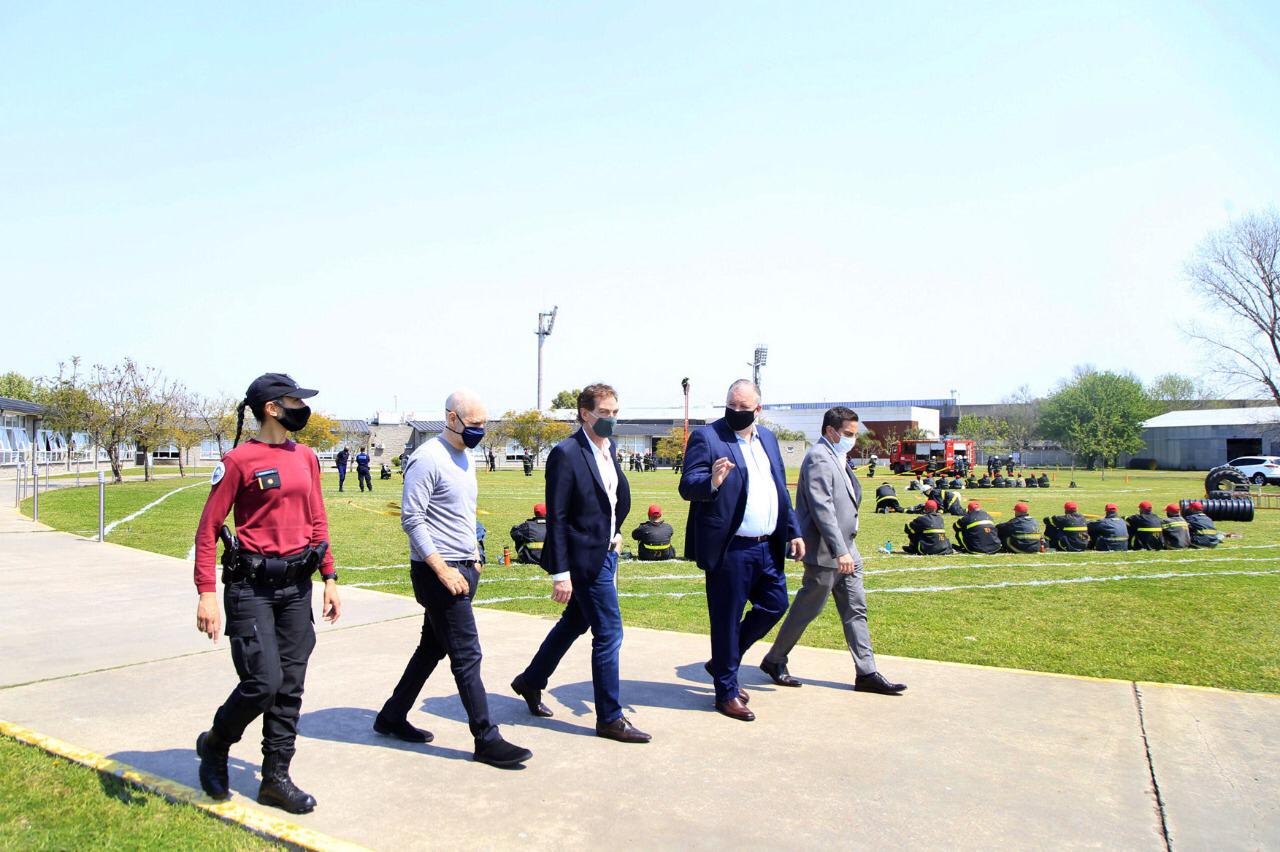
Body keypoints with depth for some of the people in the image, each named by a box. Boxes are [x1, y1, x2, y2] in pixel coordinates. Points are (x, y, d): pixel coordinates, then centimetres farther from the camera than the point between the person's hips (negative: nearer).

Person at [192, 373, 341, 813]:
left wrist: (330, 579, 12)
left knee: (290, 687, 9)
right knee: (263, 682, -9)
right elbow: (208, 528, -9)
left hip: (296, 585, 6)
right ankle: (214, 745, 22)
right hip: (252, 586, -6)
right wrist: (207, 593, -16)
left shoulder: (306, 458, 10)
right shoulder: (240, 460, -9)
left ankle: (276, 778, 22)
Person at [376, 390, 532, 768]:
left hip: (464, 569, 9)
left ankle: (392, 717, 32)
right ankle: (487, 740, 2)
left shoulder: (466, 457, 13)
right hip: (438, 571, -9)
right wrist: (443, 569, -20)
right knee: (467, 655, -6)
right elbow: (411, 519, -17)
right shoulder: (427, 459, -15)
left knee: (432, 648, 17)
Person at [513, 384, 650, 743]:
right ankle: (610, 718, 12)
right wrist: (560, 573, -18)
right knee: (608, 632, -3)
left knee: (574, 623, 21)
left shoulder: (610, 448, 8)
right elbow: (556, 518, -17)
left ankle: (530, 681, 40)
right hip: (585, 557, -9)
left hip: (607, 552, 9)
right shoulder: (566, 454, -17)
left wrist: (616, 530, 9)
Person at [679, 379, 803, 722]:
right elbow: (687, 486, -15)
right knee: (726, 620, 4)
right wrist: (712, 482, -36)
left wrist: (793, 531, 13)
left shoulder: (767, 438, 13)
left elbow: (781, 489, 19)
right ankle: (727, 692, 21)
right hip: (730, 549, -7)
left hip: (767, 547, 7)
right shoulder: (707, 437, -8)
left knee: (775, 605, 15)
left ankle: (723, 662, 33)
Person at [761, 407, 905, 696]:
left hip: (845, 550, 10)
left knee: (855, 610, 9)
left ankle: (867, 673, 14)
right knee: (806, 609, 2)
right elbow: (822, 509, -23)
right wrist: (840, 551, -26)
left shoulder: (837, 458, 15)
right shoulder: (818, 458, -16)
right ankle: (774, 660, 19)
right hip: (825, 552, -10)